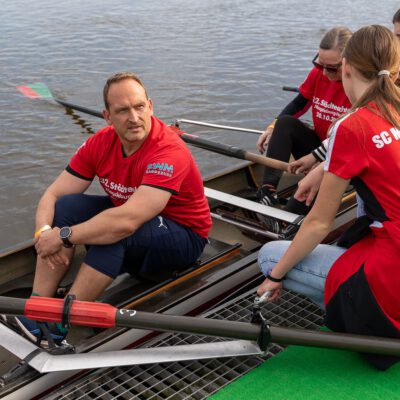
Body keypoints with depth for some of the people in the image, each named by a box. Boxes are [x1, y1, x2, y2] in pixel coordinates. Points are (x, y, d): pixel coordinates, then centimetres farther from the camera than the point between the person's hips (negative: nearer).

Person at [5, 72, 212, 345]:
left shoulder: (169, 151, -30)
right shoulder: (100, 144, -9)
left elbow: (127, 221, -40)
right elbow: (53, 195, -8)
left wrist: (64, 236, -34)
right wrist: (44, 232, -29)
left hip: (184, 238, -6)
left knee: (113, 229, -34)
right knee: (67, 206, -13)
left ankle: (58, 325, -26)